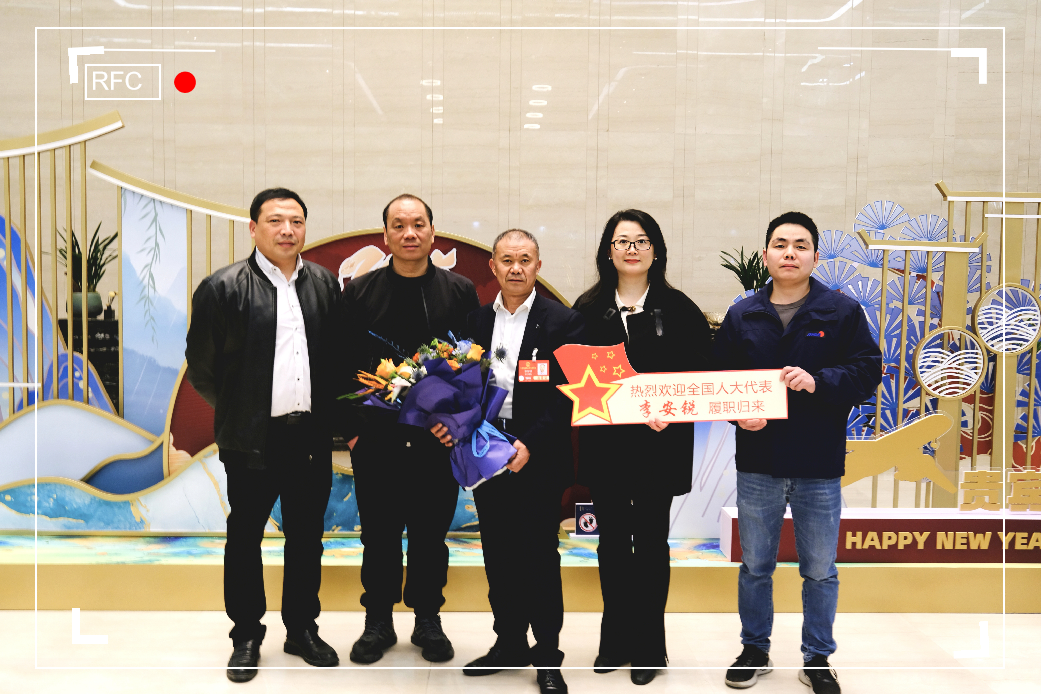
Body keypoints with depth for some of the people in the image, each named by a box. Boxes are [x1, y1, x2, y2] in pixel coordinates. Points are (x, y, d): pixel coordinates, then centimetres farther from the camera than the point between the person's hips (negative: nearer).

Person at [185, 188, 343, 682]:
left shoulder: (325, 284, 6)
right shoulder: (223, 287, -6)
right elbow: (201, 366, 1)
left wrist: (327, 414, 8)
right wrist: (237, 411, 8)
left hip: (312, 437, 3)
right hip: (252, 440, -3)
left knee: (307, 537, 13)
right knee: (245, 537, 10)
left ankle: (302, 629, 29)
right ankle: (246, 637, 25)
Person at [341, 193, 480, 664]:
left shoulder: (460, 292, 3)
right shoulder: (359, 292, 2)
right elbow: (341, 364, 3)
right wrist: (349, 426, -4)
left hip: (439, 437, 0)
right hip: (376, 437, 0)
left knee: (431, 533, 10)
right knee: (379, 533, 9)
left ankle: (428, 620, 25)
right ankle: (378, 621, 24)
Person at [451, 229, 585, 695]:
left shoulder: (562, 322, -4)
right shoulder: (475, 322, 10)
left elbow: (569, 395, -9)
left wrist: (530, 444, -17)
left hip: (538, 459, -4)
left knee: (540, 556, 1)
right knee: (498, 555, 12)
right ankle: (509, 644, 27)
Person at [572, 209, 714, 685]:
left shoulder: (678, 309, 0)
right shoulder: (588, 309, 6)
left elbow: (700, 373, -3)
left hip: (659, 444, -2)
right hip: (605, 444, 2)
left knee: (651, 542, 6)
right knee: (612, 542, 11)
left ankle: (648, 647, 19)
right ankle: (615, 641, 25)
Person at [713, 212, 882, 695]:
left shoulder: (842, 312, -2)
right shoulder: (741, 315, 4)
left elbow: (867, 372, -7)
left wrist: (817, 381, -22)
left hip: (819, 466, -1)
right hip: (757, 463, 2)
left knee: (820, 571, 11)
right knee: (755, 565, 14)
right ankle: (754, 651, 32)